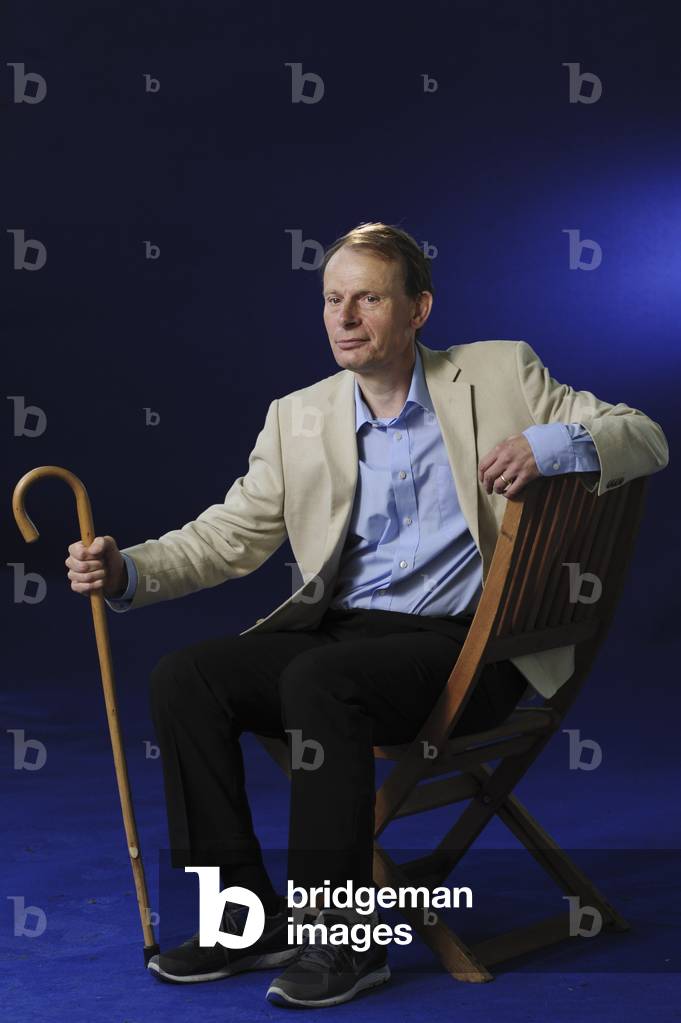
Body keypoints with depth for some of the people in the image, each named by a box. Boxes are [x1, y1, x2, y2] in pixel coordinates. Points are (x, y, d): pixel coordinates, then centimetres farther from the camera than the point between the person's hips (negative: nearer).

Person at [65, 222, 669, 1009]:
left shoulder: (500, 374, 4)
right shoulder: (297, 417, 14)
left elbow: (645, 439, 2)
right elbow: (228, 536, 9)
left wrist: (553, 444, -19)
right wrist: (126, 570, -9)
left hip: (467, 644, -5)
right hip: (339, 630, 5)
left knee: (319, 679, -33)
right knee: (182, 678, -17)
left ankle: (344, 938, -21)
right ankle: (252, 916, -7)